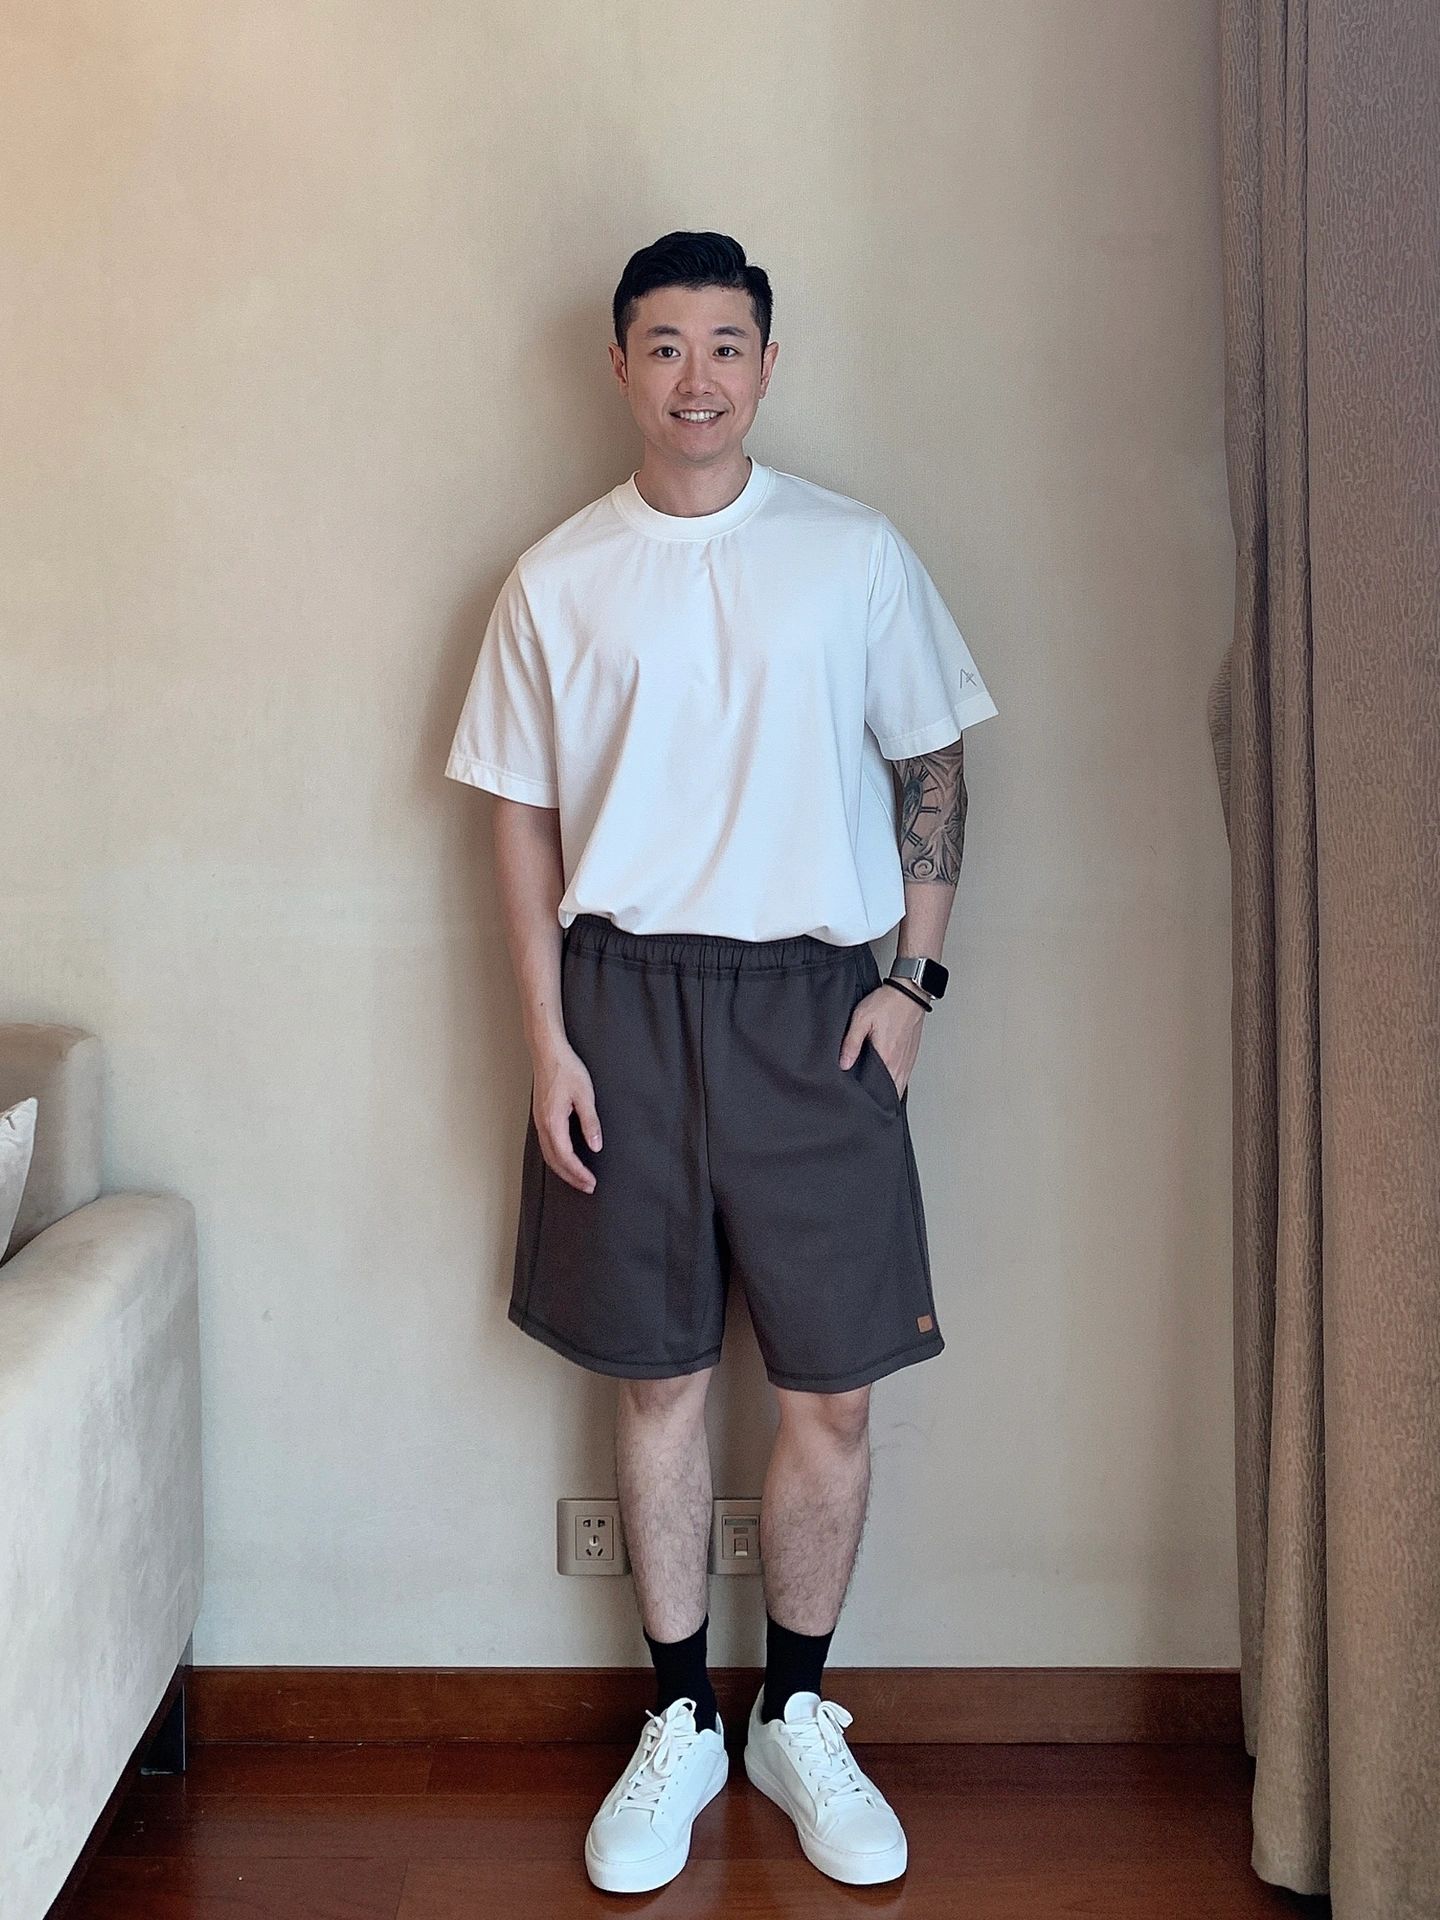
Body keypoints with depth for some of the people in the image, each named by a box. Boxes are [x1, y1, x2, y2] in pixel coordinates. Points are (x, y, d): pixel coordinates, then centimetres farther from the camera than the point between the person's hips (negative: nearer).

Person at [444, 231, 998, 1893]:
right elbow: (524, 816, 5)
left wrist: (908, 978, -2)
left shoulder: (856, 555, 3)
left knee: (832, 1387, 3)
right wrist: (546, 1039, -2)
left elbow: (931, 770, 8)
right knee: (657, 1377, 8)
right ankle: (679, 1725, 24)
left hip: (815, 998, 0)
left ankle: (796, 1719, 24)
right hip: (627, 997, 0)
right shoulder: (557, 580, 4)